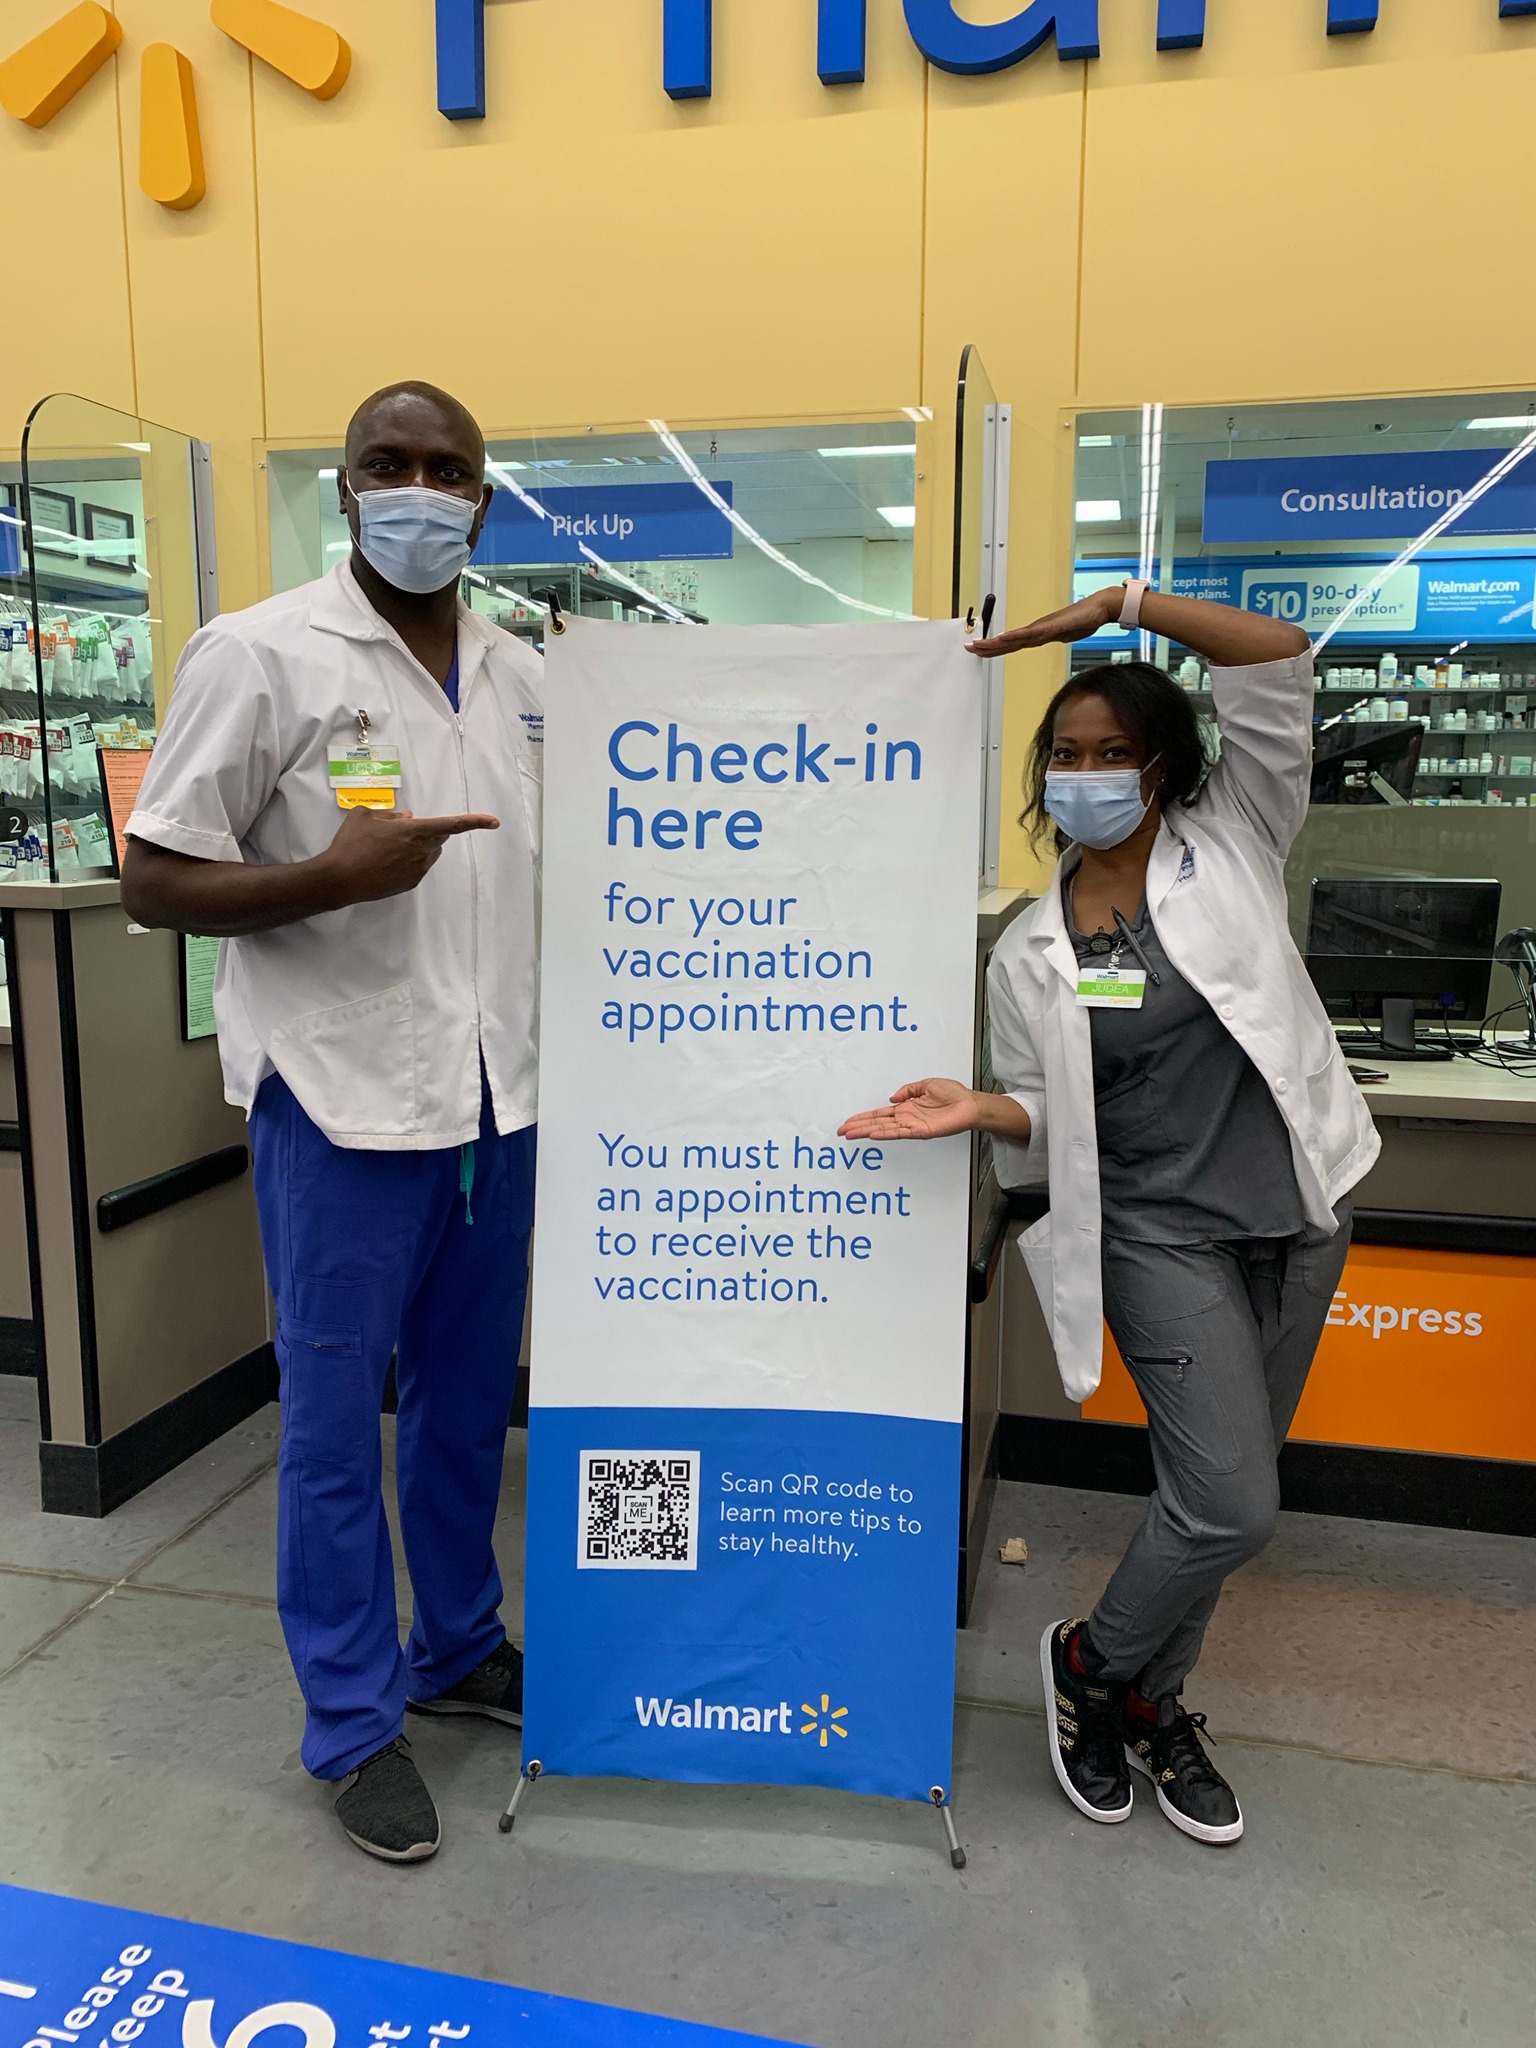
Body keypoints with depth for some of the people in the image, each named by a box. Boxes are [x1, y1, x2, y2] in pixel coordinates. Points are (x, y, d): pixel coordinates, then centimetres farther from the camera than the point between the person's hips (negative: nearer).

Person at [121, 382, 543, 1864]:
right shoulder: (258, 656, -7)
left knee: (468, 1396, 17)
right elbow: (152, 883, -7)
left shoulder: (523, 677, 10)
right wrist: (332, 876, -22)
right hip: (341, 1094, -5)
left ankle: (459, 1646, 39)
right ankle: (352, 1724, 26)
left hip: (495, 1090, 6)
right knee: (335, 1413, 7)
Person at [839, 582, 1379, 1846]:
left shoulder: (1231, 847, 0)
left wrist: (1126, 604, -16)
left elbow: (1281, 664, -10)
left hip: (1297, 1212, 2)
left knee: (1218, 1494, 13)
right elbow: (1046, 1119, 2)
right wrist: (972, 1109, -19)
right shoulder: (1029, 951, 1)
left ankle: (1147, 1703, 35)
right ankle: (1094, 1662, 20)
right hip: (1161, 1231, -2)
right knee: (1232, 1504, -9)